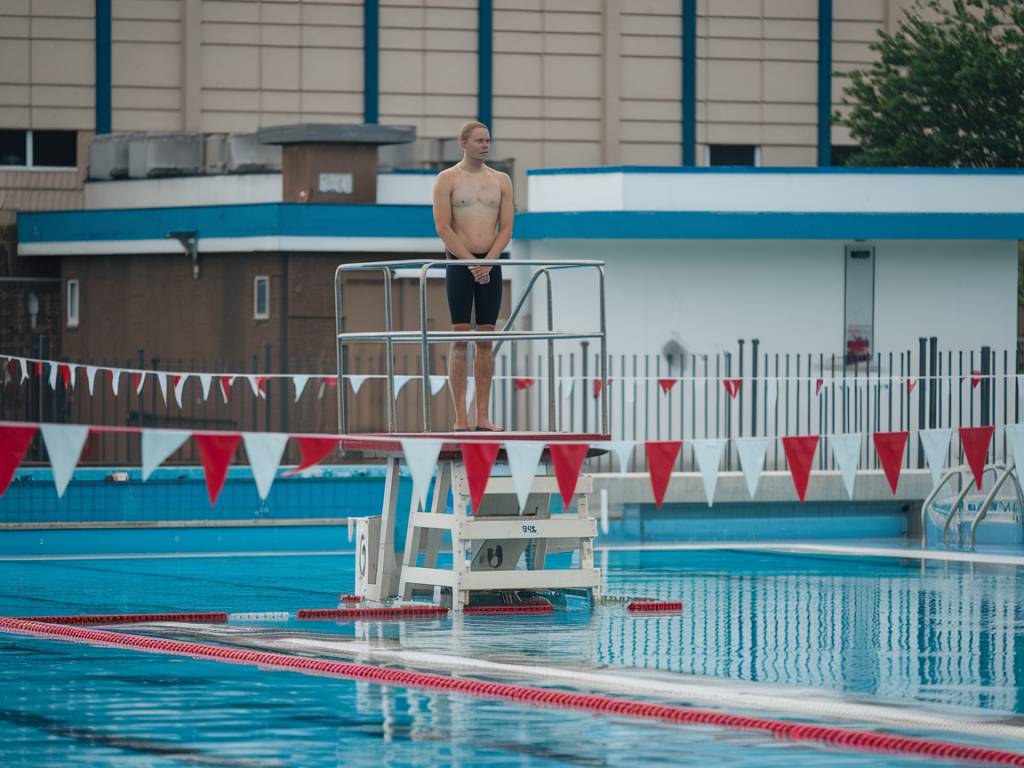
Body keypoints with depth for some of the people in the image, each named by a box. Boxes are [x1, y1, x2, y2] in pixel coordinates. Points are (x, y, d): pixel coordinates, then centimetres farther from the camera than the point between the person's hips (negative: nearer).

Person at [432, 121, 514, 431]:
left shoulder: (501, 181, 10)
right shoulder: (448, 179, 0)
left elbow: (506, 228, 5)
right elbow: (443, 228, -7)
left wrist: (487, 262, -9)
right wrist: (471, 263, -14)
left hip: (490, 265, 3)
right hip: (459, 264, -3)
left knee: (486, 339, 3)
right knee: (460, 339, -5)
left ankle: (483, 416, 4)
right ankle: (460, 417, -6)